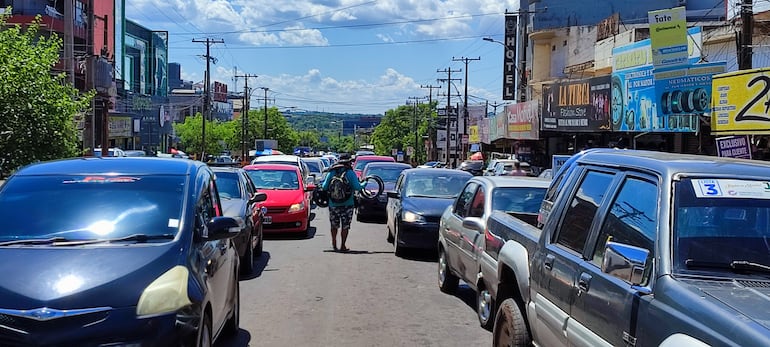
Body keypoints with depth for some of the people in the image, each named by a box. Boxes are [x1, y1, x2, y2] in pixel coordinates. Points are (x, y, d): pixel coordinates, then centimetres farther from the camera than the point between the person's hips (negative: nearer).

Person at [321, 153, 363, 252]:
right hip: (347, 203, -2)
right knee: (345, 225, 5)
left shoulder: (331, 172, 0)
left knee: (334, 225, 17)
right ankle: (343, 245, 4)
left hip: (333, 204, 2)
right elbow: (357, 187, -14)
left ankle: (334, 243, 20)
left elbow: (324, 187, 1)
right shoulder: (350, 173, -7)